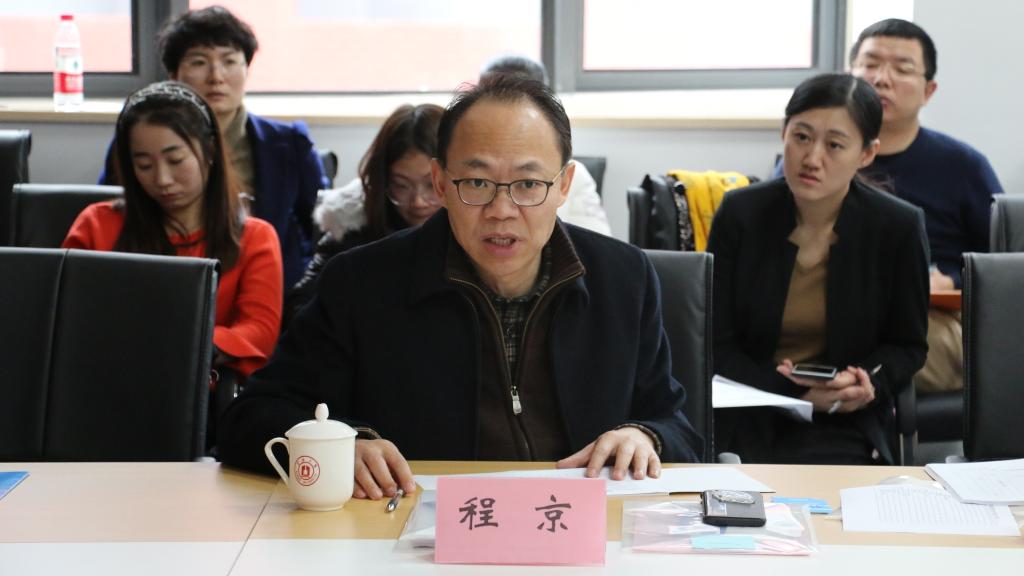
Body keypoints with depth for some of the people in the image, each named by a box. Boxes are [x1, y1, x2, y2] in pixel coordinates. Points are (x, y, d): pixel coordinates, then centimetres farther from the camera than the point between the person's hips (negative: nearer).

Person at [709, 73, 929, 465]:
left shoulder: (898, 227, -3)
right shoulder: (740, 213, -2)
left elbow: (907, 345, 10)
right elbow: (717, 345, 0)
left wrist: (868, 383, -13)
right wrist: (794, 393, -17)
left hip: (843, 424, 0)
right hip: (745, 419, 0)